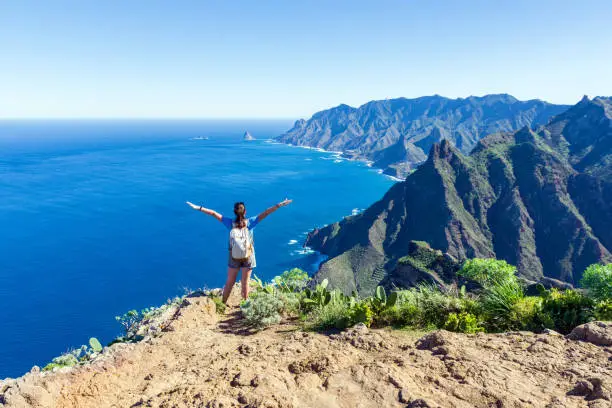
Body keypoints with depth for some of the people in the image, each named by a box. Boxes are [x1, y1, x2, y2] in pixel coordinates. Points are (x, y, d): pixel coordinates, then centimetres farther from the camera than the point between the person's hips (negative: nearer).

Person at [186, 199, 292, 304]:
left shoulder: (230, 223, -13)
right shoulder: (250, 222, -17)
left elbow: (214, 213, -11)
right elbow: (265, 213, -19)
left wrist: (198, 207, -7)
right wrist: (280, 205, -20)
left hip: (234, 257, 1)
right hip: (248, 257, -1)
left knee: (229, 282, 16)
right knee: (245, 282, 12)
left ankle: (223, 303, 29)